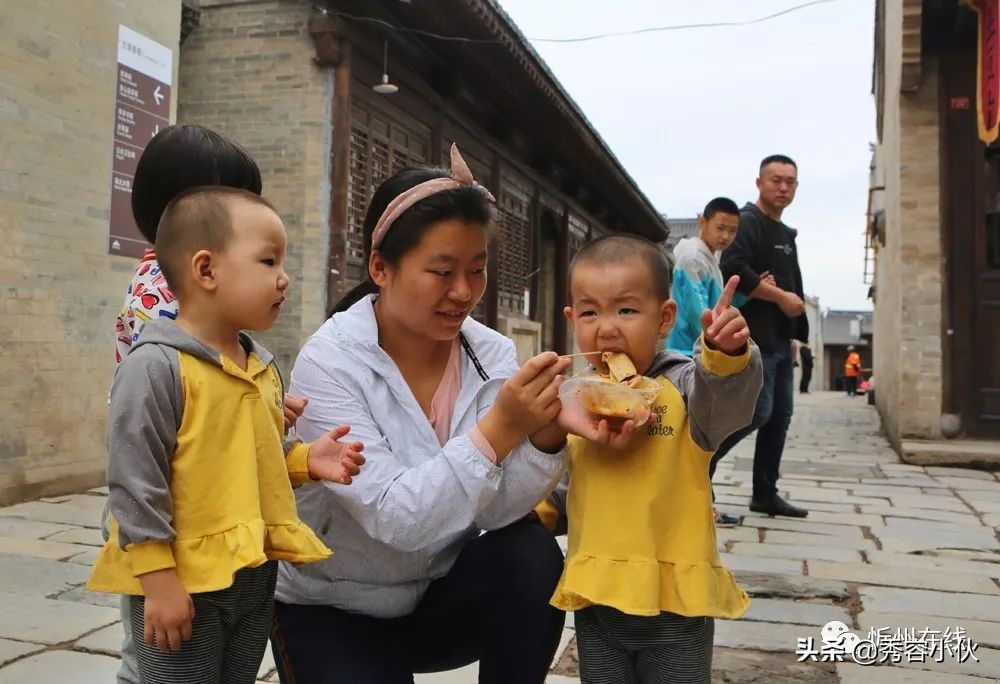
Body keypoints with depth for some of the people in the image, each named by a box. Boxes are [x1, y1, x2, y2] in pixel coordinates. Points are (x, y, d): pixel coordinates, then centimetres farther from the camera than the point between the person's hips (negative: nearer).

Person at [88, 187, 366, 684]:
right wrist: (158, 578, -19)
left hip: (257, 576, 8)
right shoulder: (156, 365, -18)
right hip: (184, 580, -7)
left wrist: (305, 460, -1)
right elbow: (134, 480, -19)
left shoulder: (263, 367, 7)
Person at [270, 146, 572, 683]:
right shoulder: (330, 364, -22)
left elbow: (496, 511, -17)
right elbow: (396, 519, -29)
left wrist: (544, 437, -35)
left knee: (532, 554, -23)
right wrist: (500, 430, -37)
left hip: (441, 592, 3)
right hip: (332, 610, -3)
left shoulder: (491, 354, -9)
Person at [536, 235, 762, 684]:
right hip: (596, 598, 5)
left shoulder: (683, 386, -10)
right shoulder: (574, 402, 4)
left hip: (674, 599, -4)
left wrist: (728, 355, -51)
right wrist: (538, 510, 1)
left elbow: (727, 404, -34)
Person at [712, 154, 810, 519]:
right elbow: (733, 269, -26)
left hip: (780, 339, 9)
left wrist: (794, 331, 13)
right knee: (758, 412, -13)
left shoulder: (785, 234, 19)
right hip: (755, 337, -9)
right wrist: (781, 297, -19)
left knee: (779, 416, 9)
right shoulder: (748, 222, -9)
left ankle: (765, 494, 16)